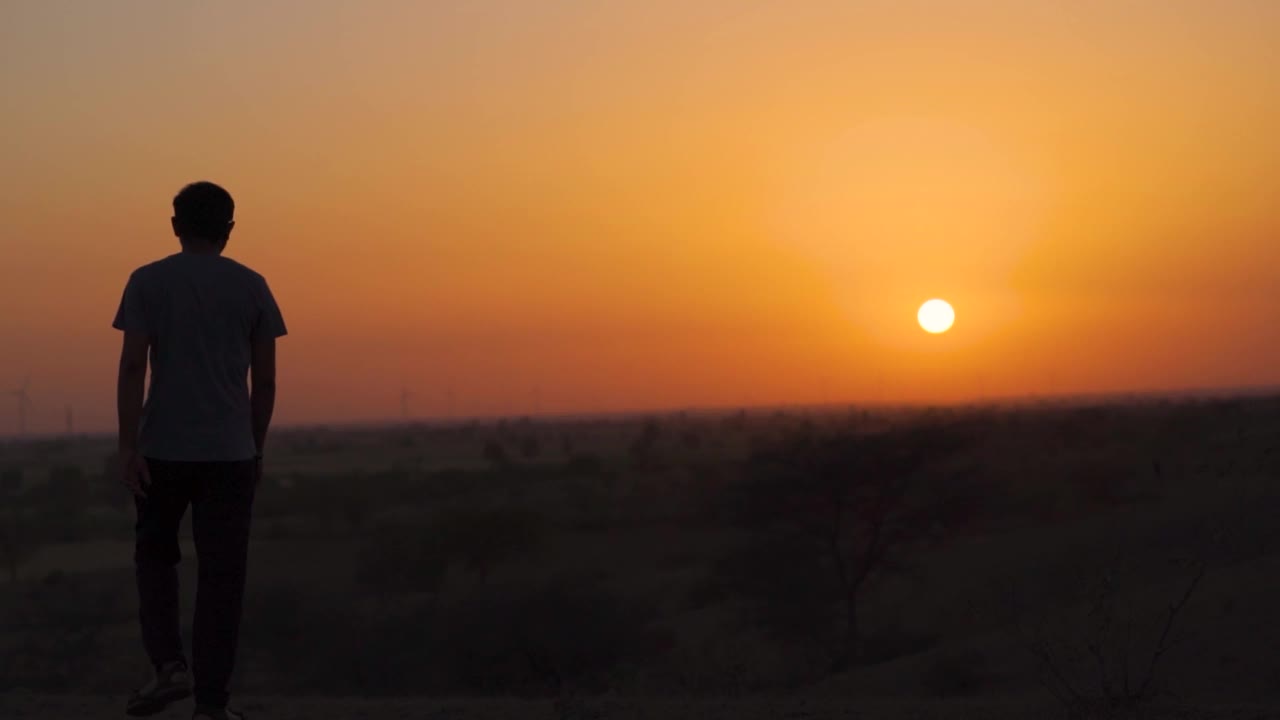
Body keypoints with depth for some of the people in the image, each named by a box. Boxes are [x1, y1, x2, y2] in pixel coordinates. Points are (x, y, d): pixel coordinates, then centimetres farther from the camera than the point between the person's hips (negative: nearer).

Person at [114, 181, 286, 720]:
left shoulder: (147, 282, 0)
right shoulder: (252, 287, 4)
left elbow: (132, 366, -9)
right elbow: (265, 379, 5)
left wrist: (127, 446, -9)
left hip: (162, 451, 0)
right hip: (231, 453, 1)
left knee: (155, 555, 18)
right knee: (222, 574, 4)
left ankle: (169, 665, 1)